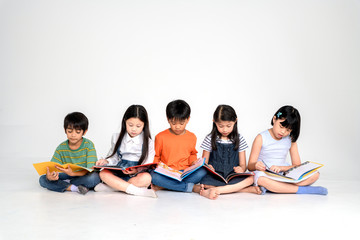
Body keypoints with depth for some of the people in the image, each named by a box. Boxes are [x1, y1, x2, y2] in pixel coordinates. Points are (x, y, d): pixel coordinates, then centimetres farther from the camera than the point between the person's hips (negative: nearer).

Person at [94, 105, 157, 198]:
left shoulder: (148, 142, 0)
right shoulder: (117, 138, 9)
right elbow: (114, 158, 15)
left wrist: (136, 170, -26)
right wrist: (106, 161, -8)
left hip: (138, 175, -2)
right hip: (119, 172, 2)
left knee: (146, 178, -35)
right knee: (103, 173, -27)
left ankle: (113, 186, -25)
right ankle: (137, 190, -35)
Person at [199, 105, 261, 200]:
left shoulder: (239, 139, 9)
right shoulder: (210, 139, 6)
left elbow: (243, 165, 9)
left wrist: (241, 169, -17)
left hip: (233, 176, 1)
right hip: (215, 176, -1)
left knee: (250, 178, -29)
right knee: (205, 183, -36)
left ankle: (215, 190, -34)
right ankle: (249, 189, -31)